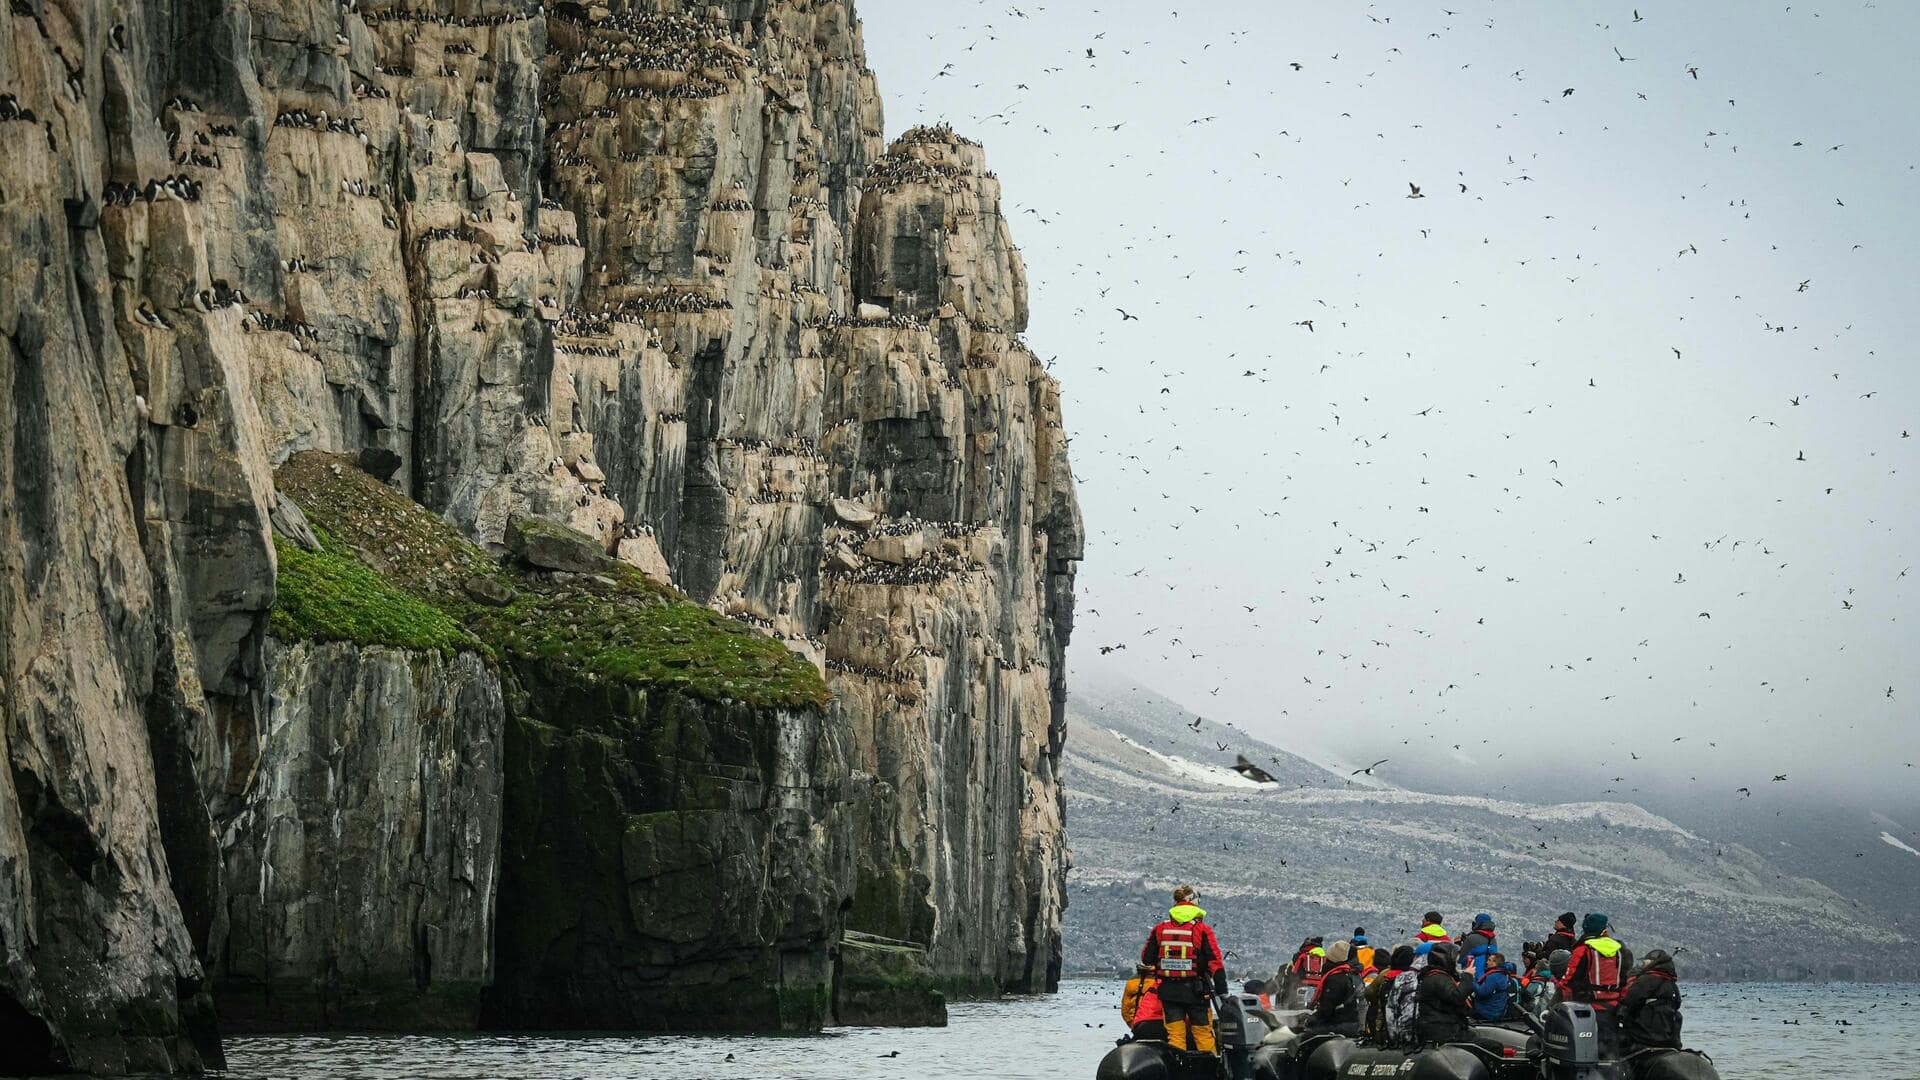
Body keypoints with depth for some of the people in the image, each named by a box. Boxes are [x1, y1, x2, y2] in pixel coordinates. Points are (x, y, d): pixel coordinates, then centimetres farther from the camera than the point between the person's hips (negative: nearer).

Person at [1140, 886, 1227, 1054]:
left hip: (1168, 990, 2)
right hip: (1195, 990, -2)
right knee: (1203, 1032, 7)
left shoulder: (1159, 929, 4)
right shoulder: (1203, 930, -6)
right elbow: (1215, 961, -10)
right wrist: (1222, 990, -7)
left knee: (1175, 1033, 5)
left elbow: (1146, 959, 9)